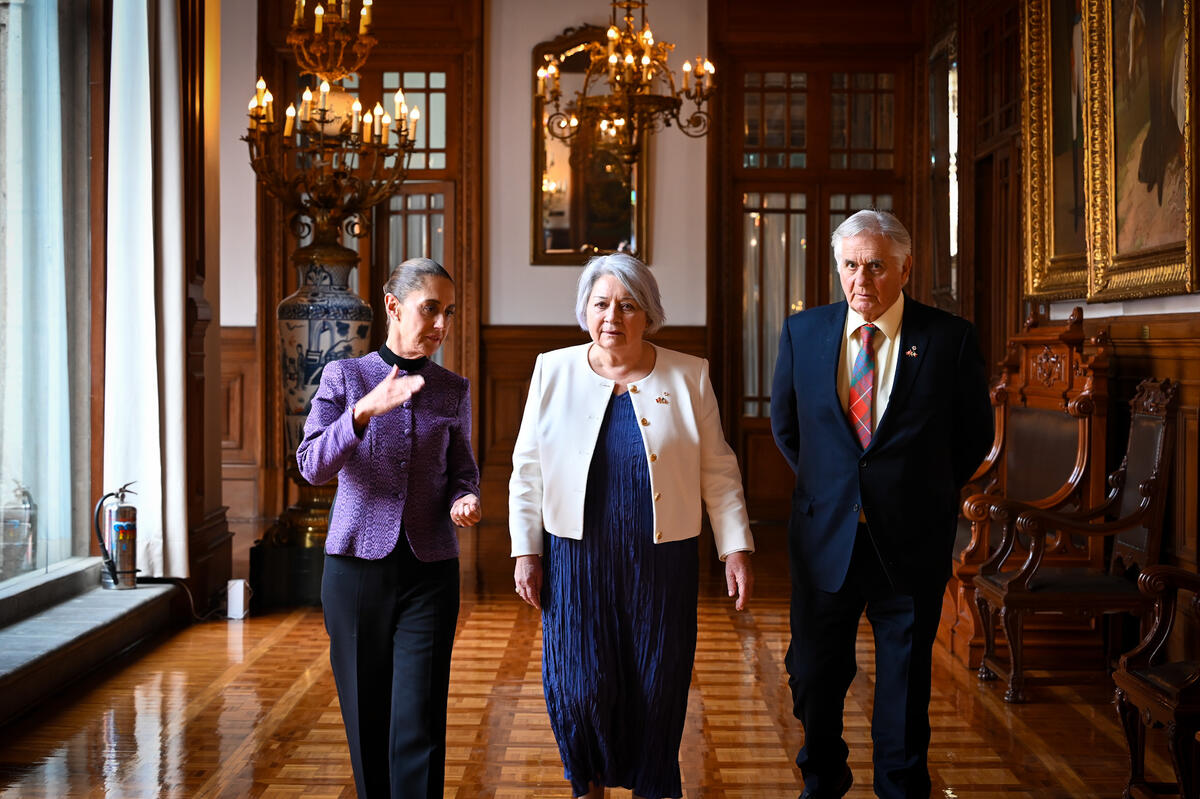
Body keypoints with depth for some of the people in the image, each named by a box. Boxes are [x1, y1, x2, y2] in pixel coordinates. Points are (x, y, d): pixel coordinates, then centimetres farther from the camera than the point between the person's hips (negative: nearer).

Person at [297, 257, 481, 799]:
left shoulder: (454, 391, 7)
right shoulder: (344, 376, 1)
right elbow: (313, 467, -9)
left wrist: (465, 501, -8)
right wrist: (365, 411, -24)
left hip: (430, 570, 1)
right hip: (356, 565, -1)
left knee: (420, 719, -7)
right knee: (365, 713, 9)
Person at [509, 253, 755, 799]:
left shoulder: (688, 377, 2)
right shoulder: (554, 371, 4)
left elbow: (718, 472, 4)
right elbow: (527, 470, 7)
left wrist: (737, 550, -1)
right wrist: (526, 551, 3)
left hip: (662, 563, 0)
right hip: (576, 561, 0)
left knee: (657, 691, 5)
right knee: (580, 690, -2)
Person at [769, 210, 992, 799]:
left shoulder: (950, 338, -7)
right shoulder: (802, 332, 0)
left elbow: (975, 436, 5)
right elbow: (785, 424, 15)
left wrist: (926, 495, 7)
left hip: (911, 544, -2)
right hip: (825, 538, 2)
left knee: (905, 686, 12)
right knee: (814, 679, 14)